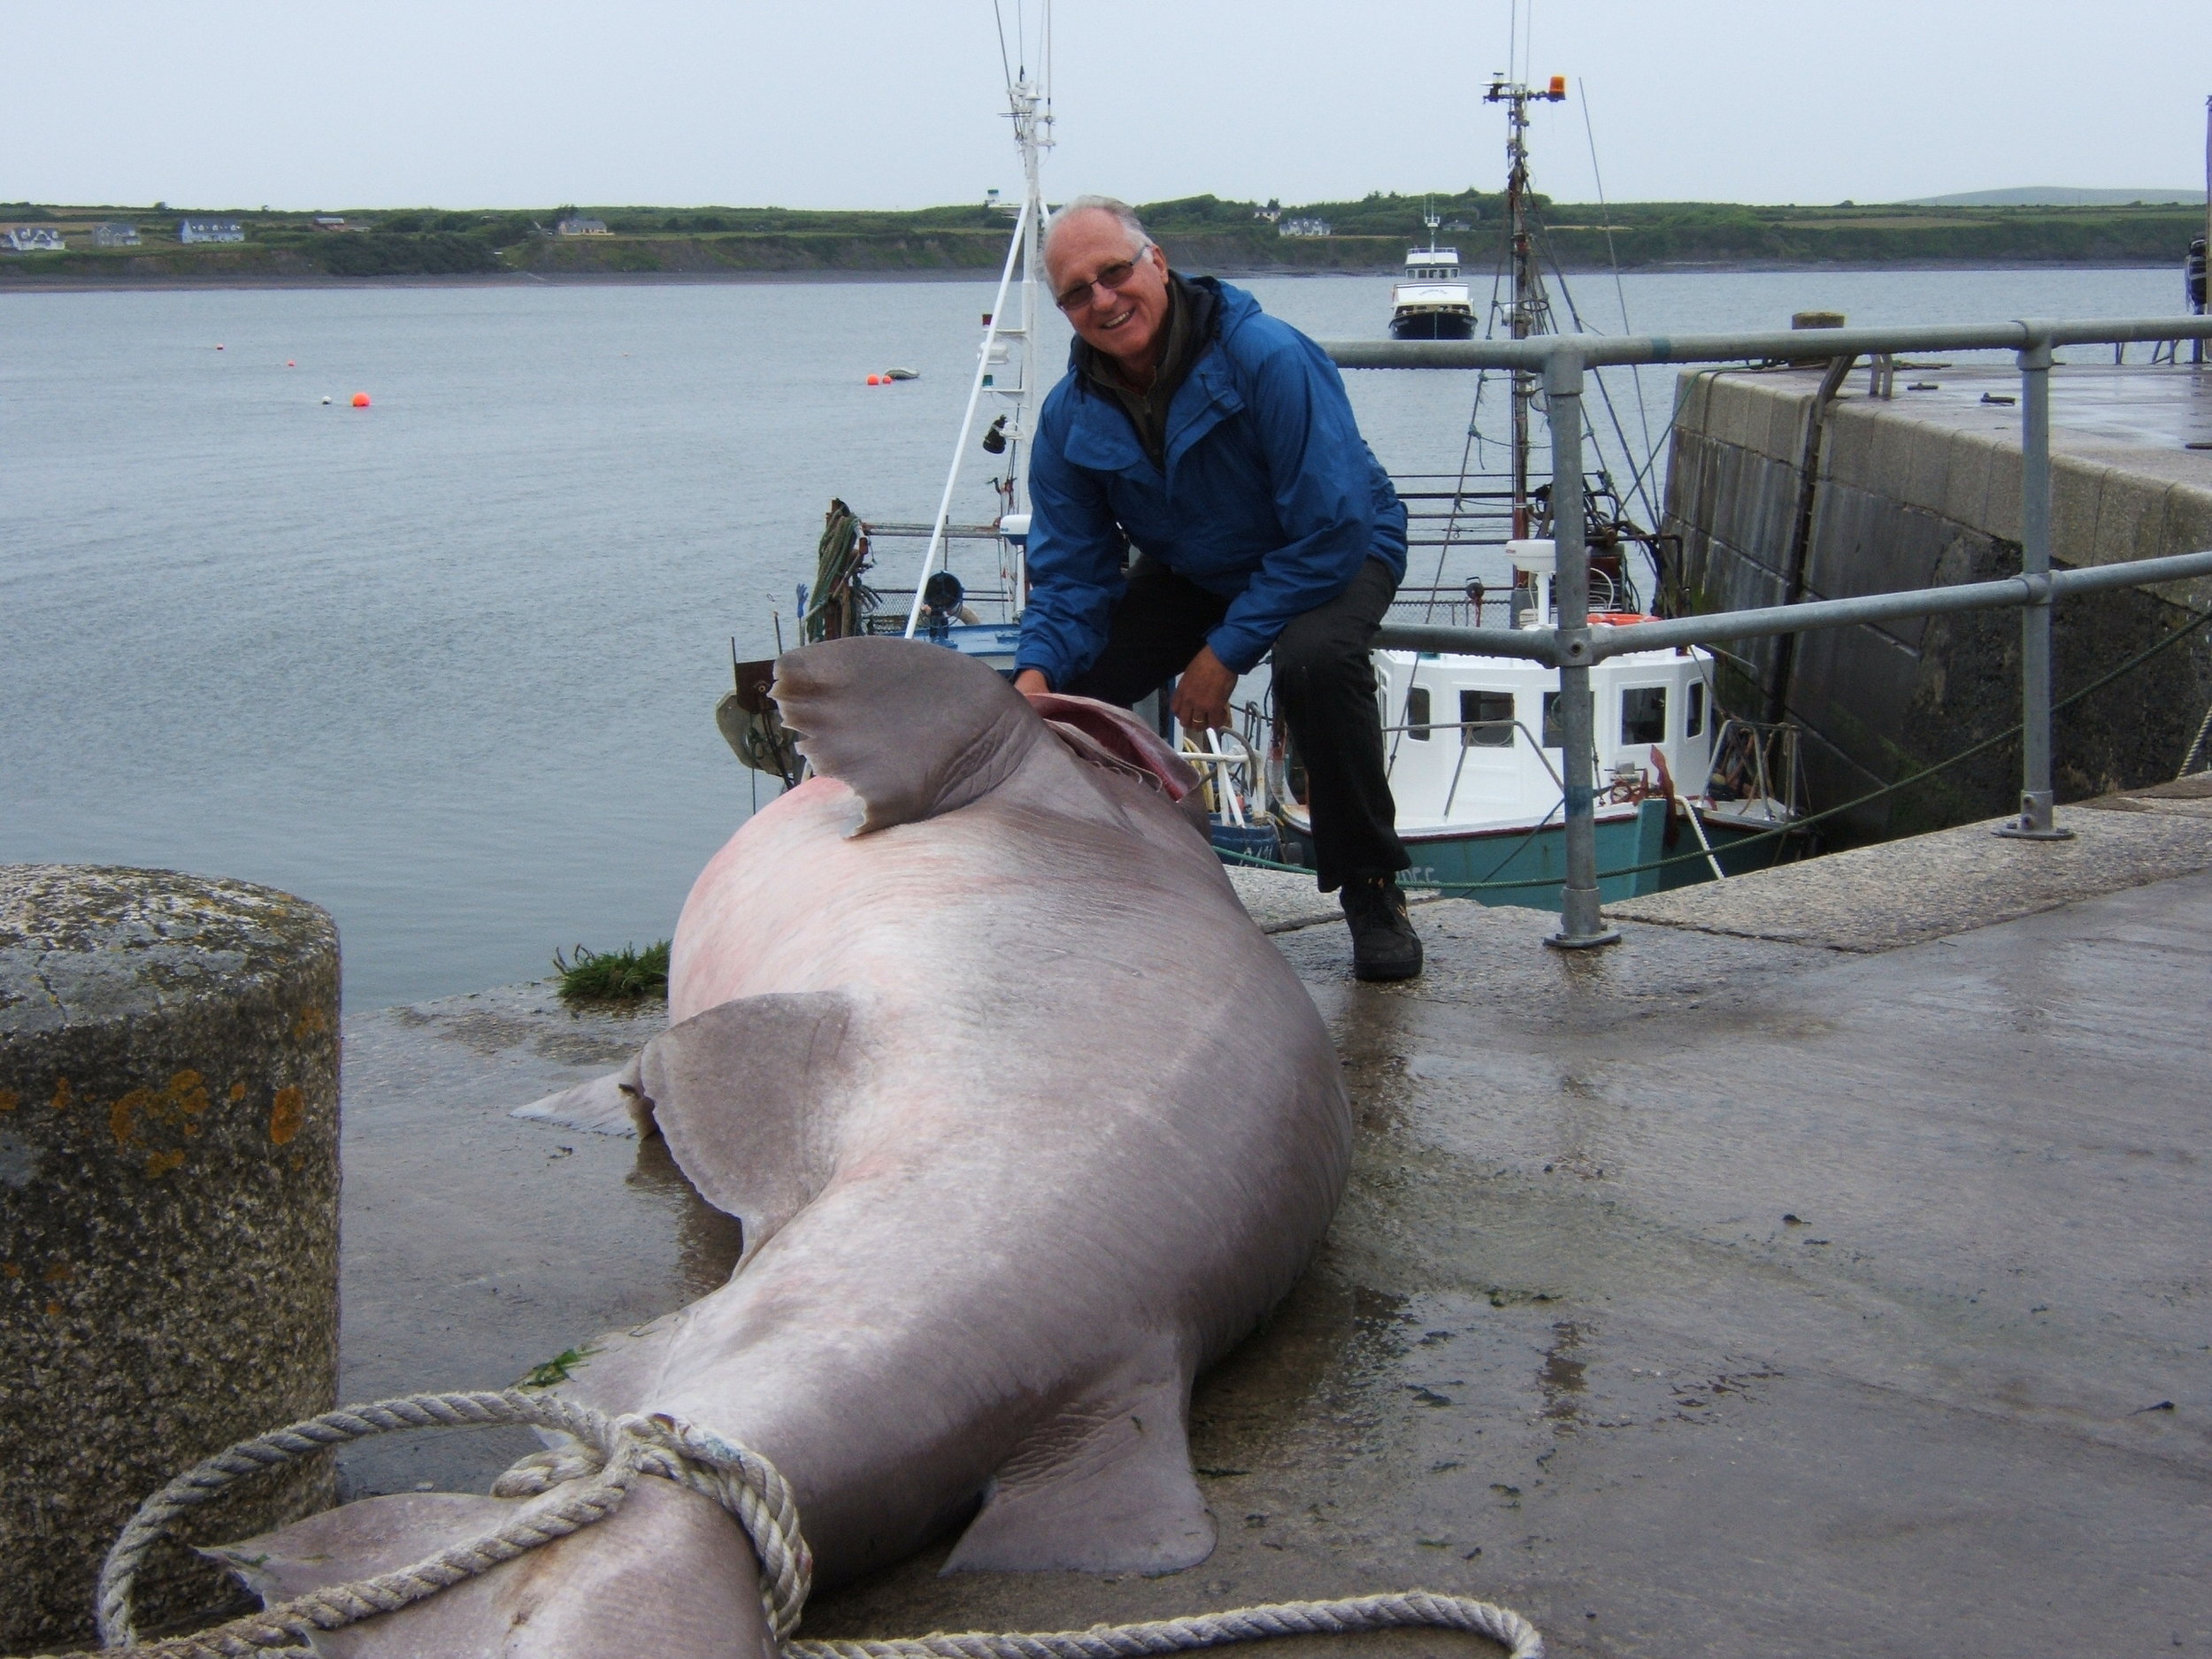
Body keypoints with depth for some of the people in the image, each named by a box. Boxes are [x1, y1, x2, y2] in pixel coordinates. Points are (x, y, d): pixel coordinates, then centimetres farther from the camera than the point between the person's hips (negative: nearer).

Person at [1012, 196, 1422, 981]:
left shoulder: (1268, 356, -30)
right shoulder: (1069, 416, -14)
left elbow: (1331, 530, -29)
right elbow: (1070, 571, -9)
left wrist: (1228, 650, -29)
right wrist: (1038, 668, -30)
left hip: (1336, 553, -5)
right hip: (1191, 572, 5)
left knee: (1315, 659, -38)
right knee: (1061, 685, -13)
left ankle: (1371, 888, -18)